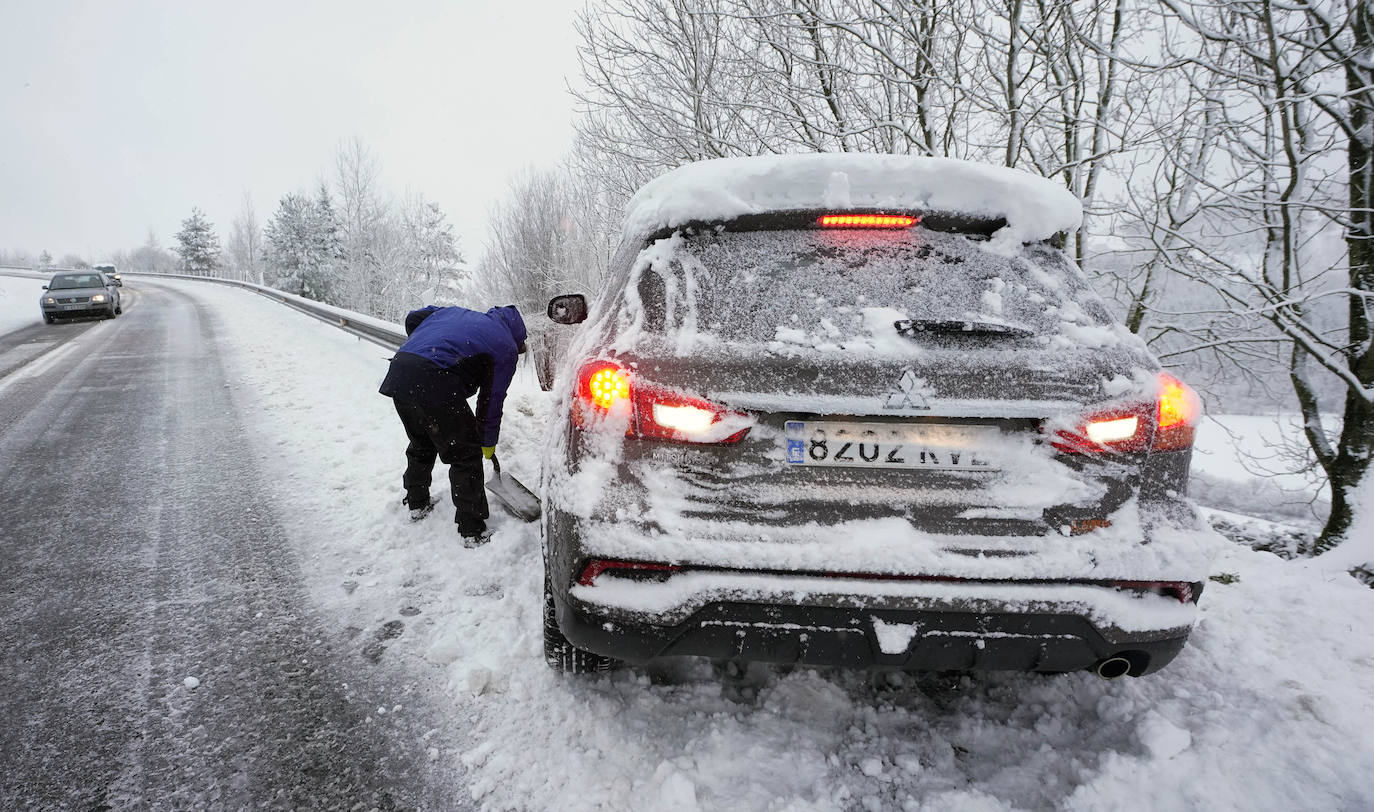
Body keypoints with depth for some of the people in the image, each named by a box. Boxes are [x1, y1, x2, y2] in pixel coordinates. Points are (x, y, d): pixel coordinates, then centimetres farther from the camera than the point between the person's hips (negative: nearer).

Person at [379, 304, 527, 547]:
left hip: (399, 371, 7)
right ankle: (472, 531, 8)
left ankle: (417, 504, 43)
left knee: (421, 445, 29)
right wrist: (488, 442, 22)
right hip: (435, 383, -7)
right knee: (466, 455, 5)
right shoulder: (506, 348, 11)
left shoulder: (453, 312, 30)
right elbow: (492, 400, 11)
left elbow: (413, 318, 28)